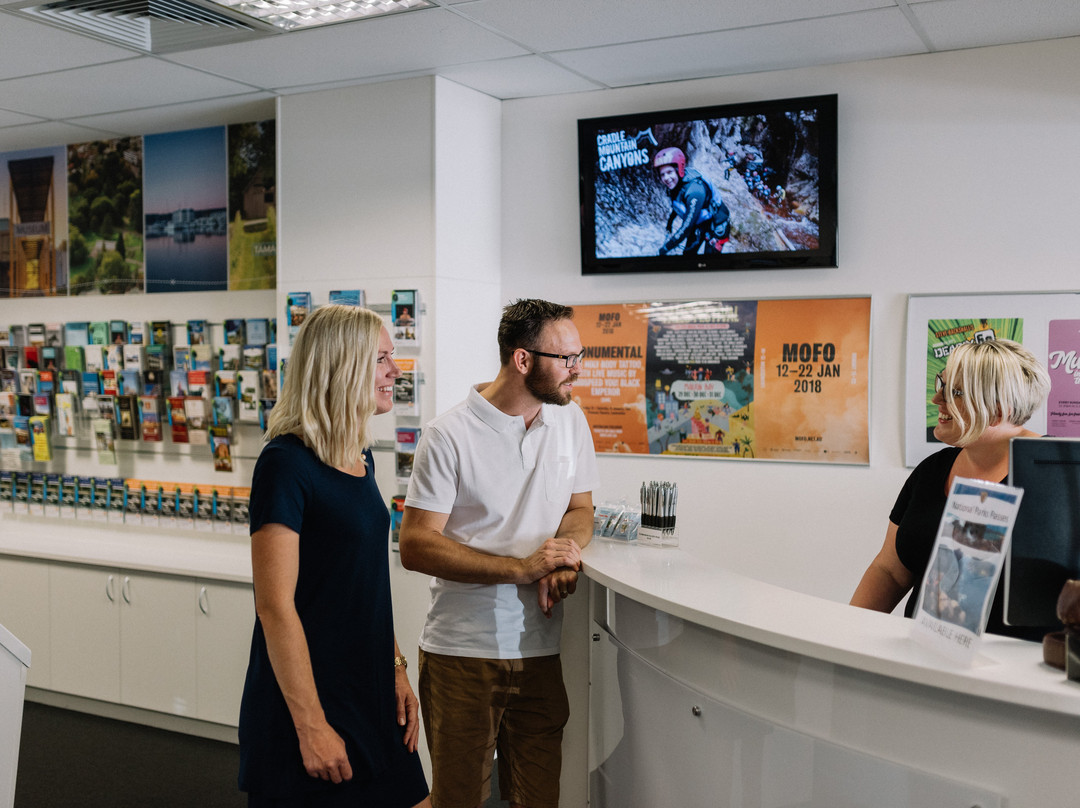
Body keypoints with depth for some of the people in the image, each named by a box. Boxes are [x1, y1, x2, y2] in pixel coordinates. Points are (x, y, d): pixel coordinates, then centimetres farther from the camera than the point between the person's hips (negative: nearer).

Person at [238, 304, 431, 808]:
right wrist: (311, 726, -19)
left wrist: (396, 670, 10)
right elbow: (275, 606, -20)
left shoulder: (360, 458, 8)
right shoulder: (286, 464, -18)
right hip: (311, 703, -8)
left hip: (371, 699, 8)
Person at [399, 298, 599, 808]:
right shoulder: (449, 436, -11)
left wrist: (564, 554, -8)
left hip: (542, 651, 5)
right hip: (462, 652, -4)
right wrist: (522, 568, -20)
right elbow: (415, 547, -13)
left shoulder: (569, 420, 7)